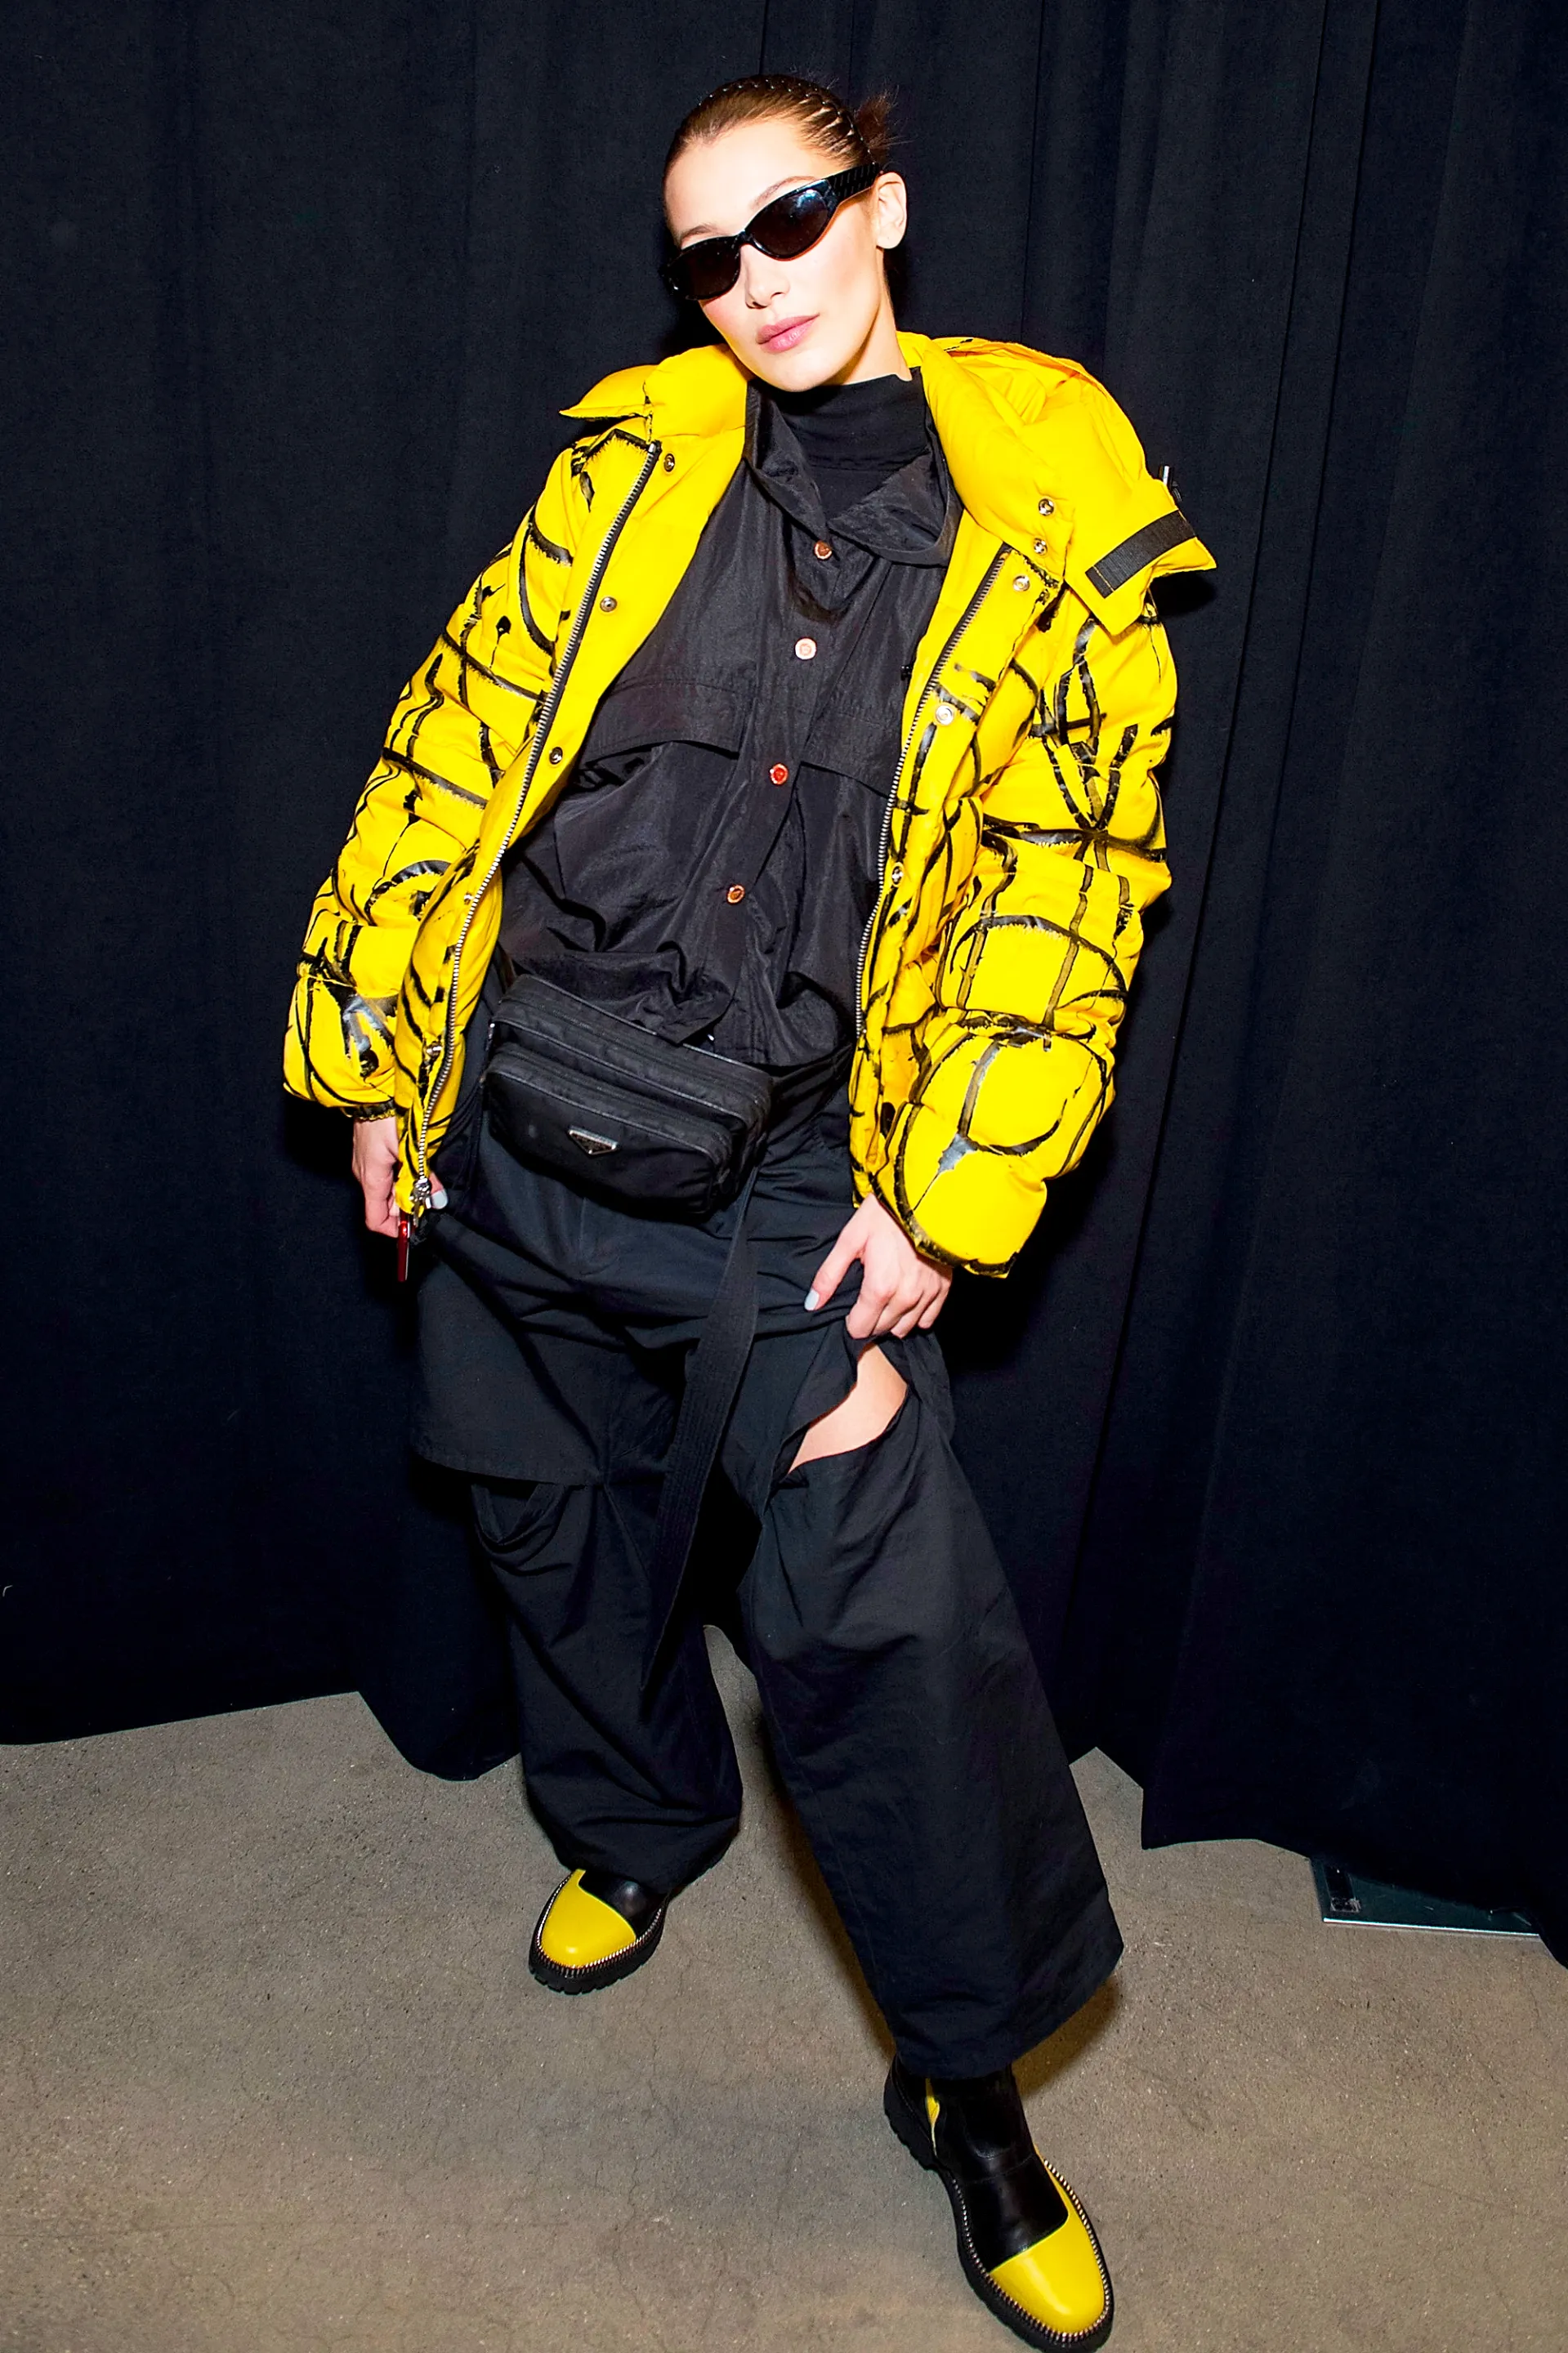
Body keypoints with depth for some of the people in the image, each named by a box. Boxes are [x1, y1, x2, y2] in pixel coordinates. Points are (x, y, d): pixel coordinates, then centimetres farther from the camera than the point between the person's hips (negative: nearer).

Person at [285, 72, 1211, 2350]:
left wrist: (941, 1206, -6)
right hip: (517, 1136, 3)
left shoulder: (1052, 547, 0)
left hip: (782, 1179, -2)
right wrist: (378, 1056, 4)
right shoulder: (634, 467, 5)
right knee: (561, 1524, 18)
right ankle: (634, 1832, 48)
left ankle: (973, 2074, 19)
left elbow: (1058, 913, 0)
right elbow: (454, 744, 6)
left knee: (888, 1622, -6)